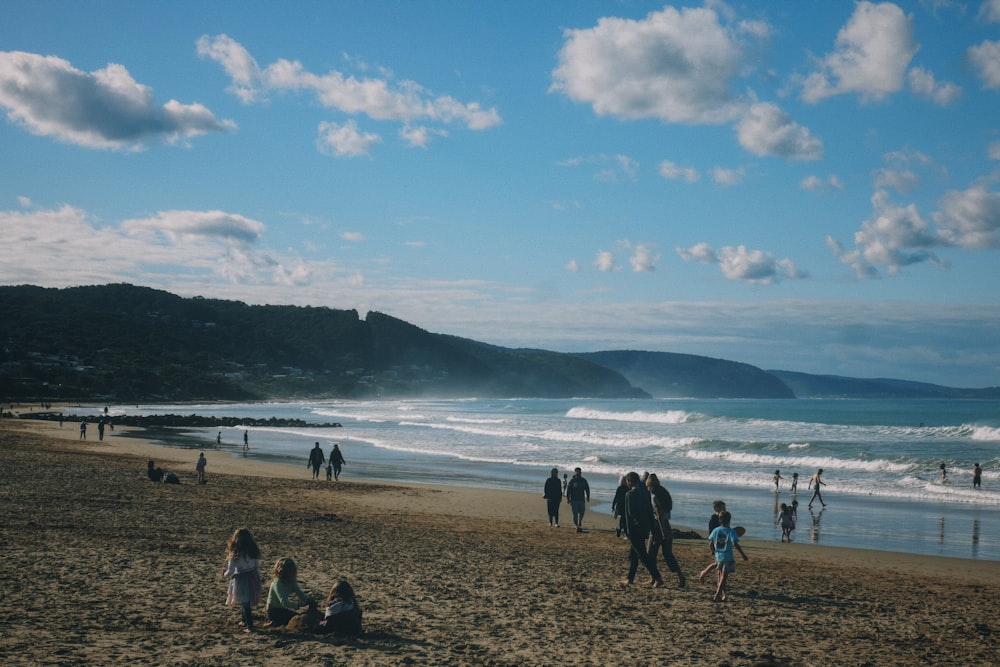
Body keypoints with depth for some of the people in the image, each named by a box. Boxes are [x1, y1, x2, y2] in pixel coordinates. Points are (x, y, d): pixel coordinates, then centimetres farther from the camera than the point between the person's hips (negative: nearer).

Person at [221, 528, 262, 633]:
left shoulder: (235, 554, -17)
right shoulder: (254, 551, -2)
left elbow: (230, 571, -15)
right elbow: (258, 566, 6)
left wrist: (225, 573, 6)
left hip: (241, 580, -5)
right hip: (254, 579, 5)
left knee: (245, 603, 4)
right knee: (248, 602, 23)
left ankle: (249, 627, 3)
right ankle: (245, 620, 39)